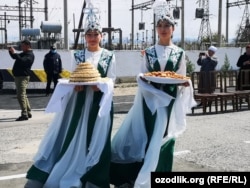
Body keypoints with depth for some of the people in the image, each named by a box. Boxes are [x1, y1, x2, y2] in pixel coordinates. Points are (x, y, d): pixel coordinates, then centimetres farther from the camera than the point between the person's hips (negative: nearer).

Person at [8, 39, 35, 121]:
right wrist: (11, 51, 8)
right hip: (18, 76, 11)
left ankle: (24, 114, -19)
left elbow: (22, 61, -28)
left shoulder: (30, 55, -11)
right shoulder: (24, 53, 20)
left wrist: (14, 53, -27)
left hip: (23, 77, -11)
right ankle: (28, 113, 23)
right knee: (23, 95, 15)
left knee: (21, 95, -16)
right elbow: (14, 57, 27)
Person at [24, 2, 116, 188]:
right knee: (75, 134, 2)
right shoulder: (78, 55, 8)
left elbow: (111, 80, 1)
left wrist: (100, 85, -18)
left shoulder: (109, 56, 2)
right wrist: (76, 85, -13)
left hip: (101, 100, -1)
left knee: (96, 136, -2)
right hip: (80, 99, 2)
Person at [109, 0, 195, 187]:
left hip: (169, 101, 0)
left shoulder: (179, 53, 6)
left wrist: (185, 83, -14)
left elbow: (182, 80, 7)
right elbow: (143, 78, 7)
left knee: (164, 137, 2)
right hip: (150, 100, 0)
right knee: (146, 136, -2)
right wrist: (141, 78, -15)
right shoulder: (149, 52, 6)